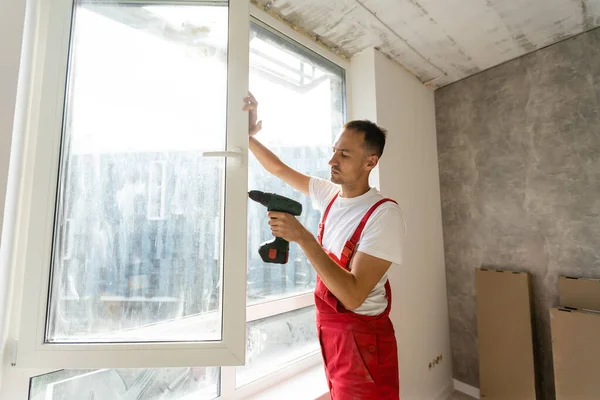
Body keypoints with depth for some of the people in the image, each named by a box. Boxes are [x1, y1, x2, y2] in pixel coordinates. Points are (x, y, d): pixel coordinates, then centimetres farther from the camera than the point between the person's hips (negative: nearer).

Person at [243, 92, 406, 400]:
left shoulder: (384, 214, -23)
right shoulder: (331, 195, -2)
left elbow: (353, 295, -29)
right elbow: (280, 170, 9)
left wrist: (301, 236, -34)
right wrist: (248, 136, 0)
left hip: (363, 337, -6)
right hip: (329, 328, 7)